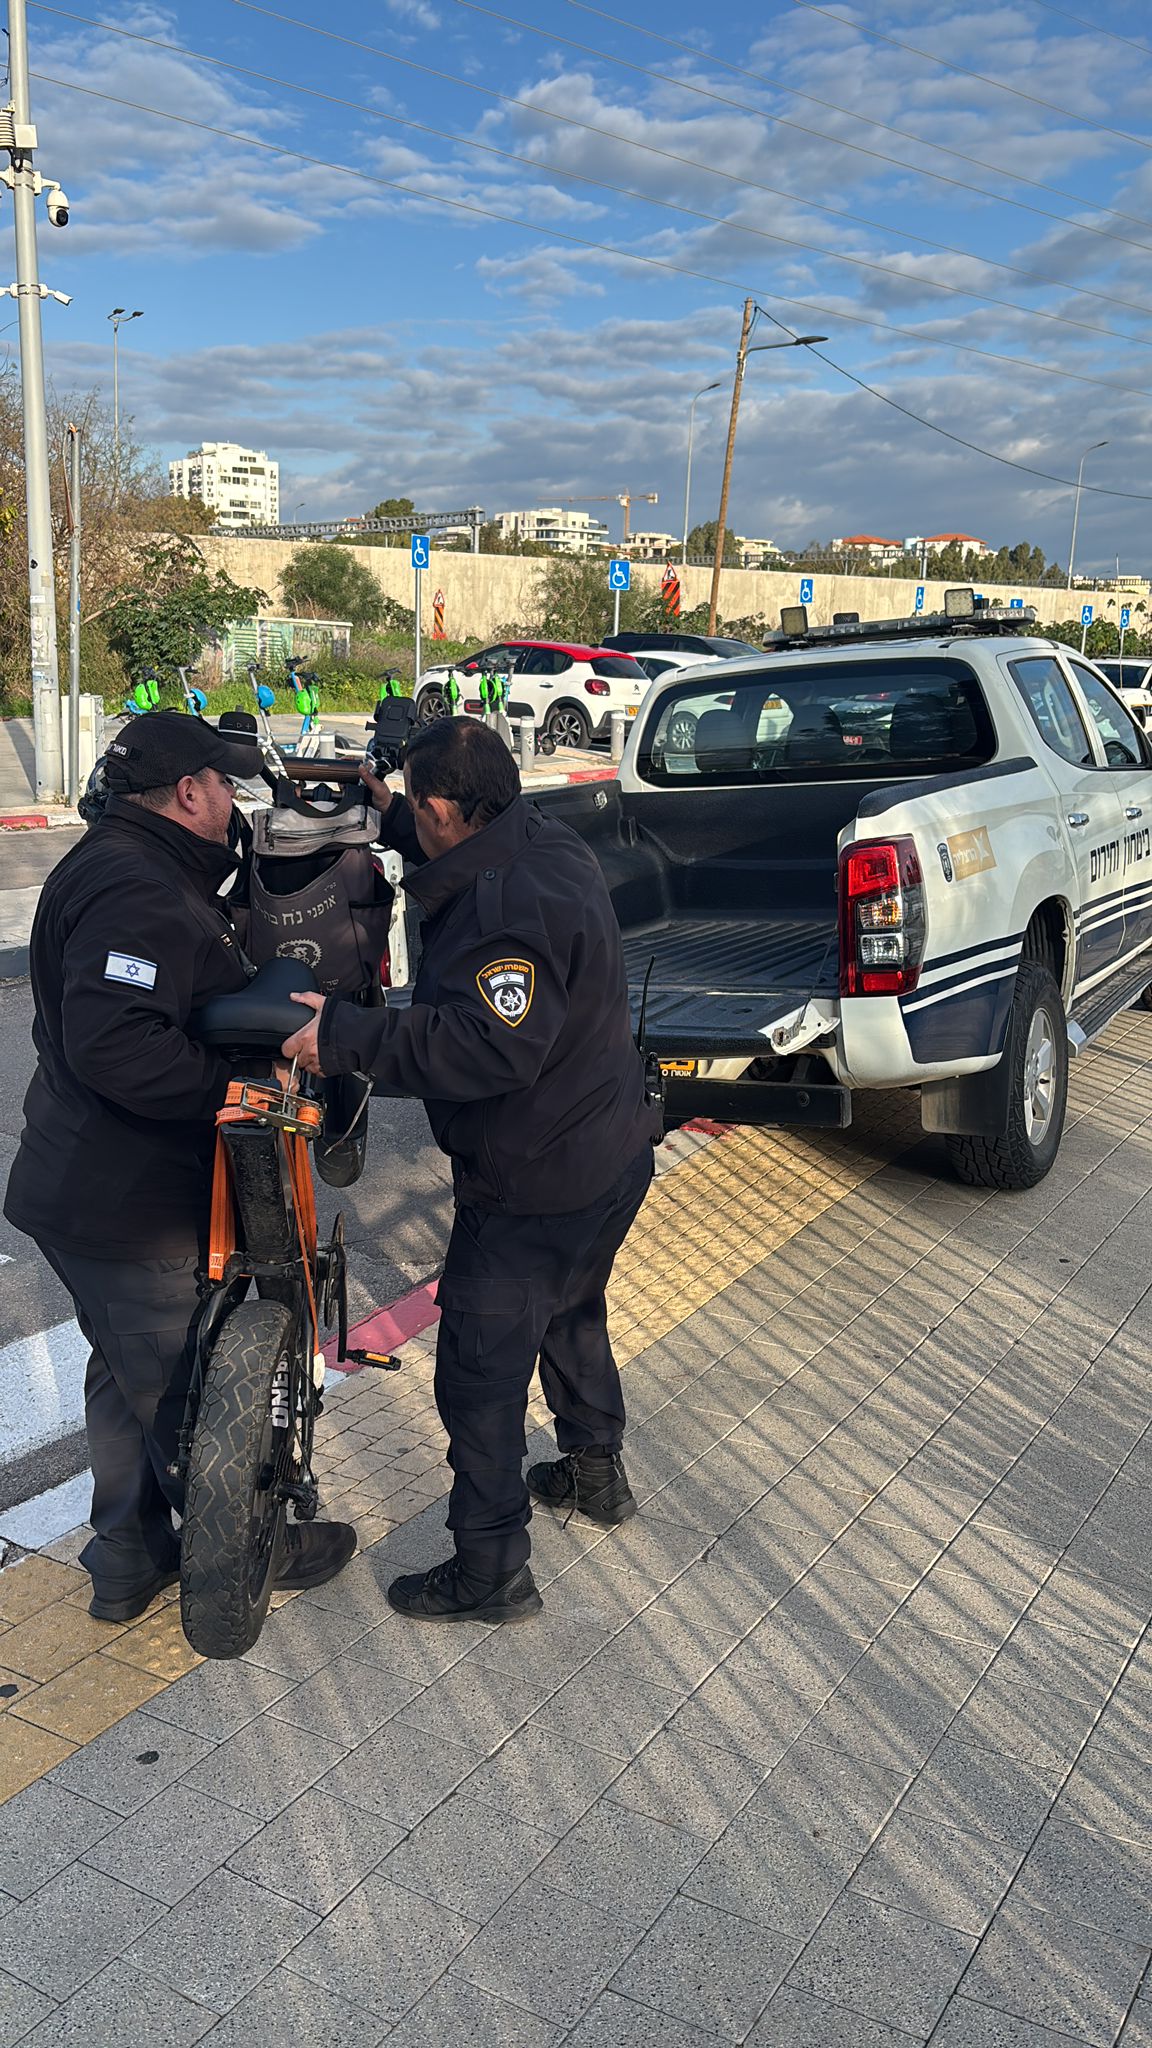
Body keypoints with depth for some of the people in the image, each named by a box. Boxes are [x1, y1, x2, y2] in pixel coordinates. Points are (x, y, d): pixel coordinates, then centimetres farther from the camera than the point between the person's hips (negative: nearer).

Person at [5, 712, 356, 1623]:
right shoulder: (139, 891, -24)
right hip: (128, 1209, -11)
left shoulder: (111, 865, 12)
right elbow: (112, 1043, -36)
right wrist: (231, 1086, -29)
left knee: (132, 1374, 24)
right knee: (188, 1392, 9)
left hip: (90, 1193, 11)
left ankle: (129, 1561, 40)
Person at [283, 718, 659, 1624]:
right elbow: (463, 858, 23)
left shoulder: (508, 906, -30)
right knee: (573, 1314, 30)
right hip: (610, 1157, 10)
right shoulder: (548, 846, 1)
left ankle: (491, 1572, 18)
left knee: (480, 1374, 3)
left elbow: (491, 1046, -38)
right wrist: (388, 814, 16)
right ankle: (596, 1472, 50)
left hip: (535, 1191, -10)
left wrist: (346, 1036, -36)